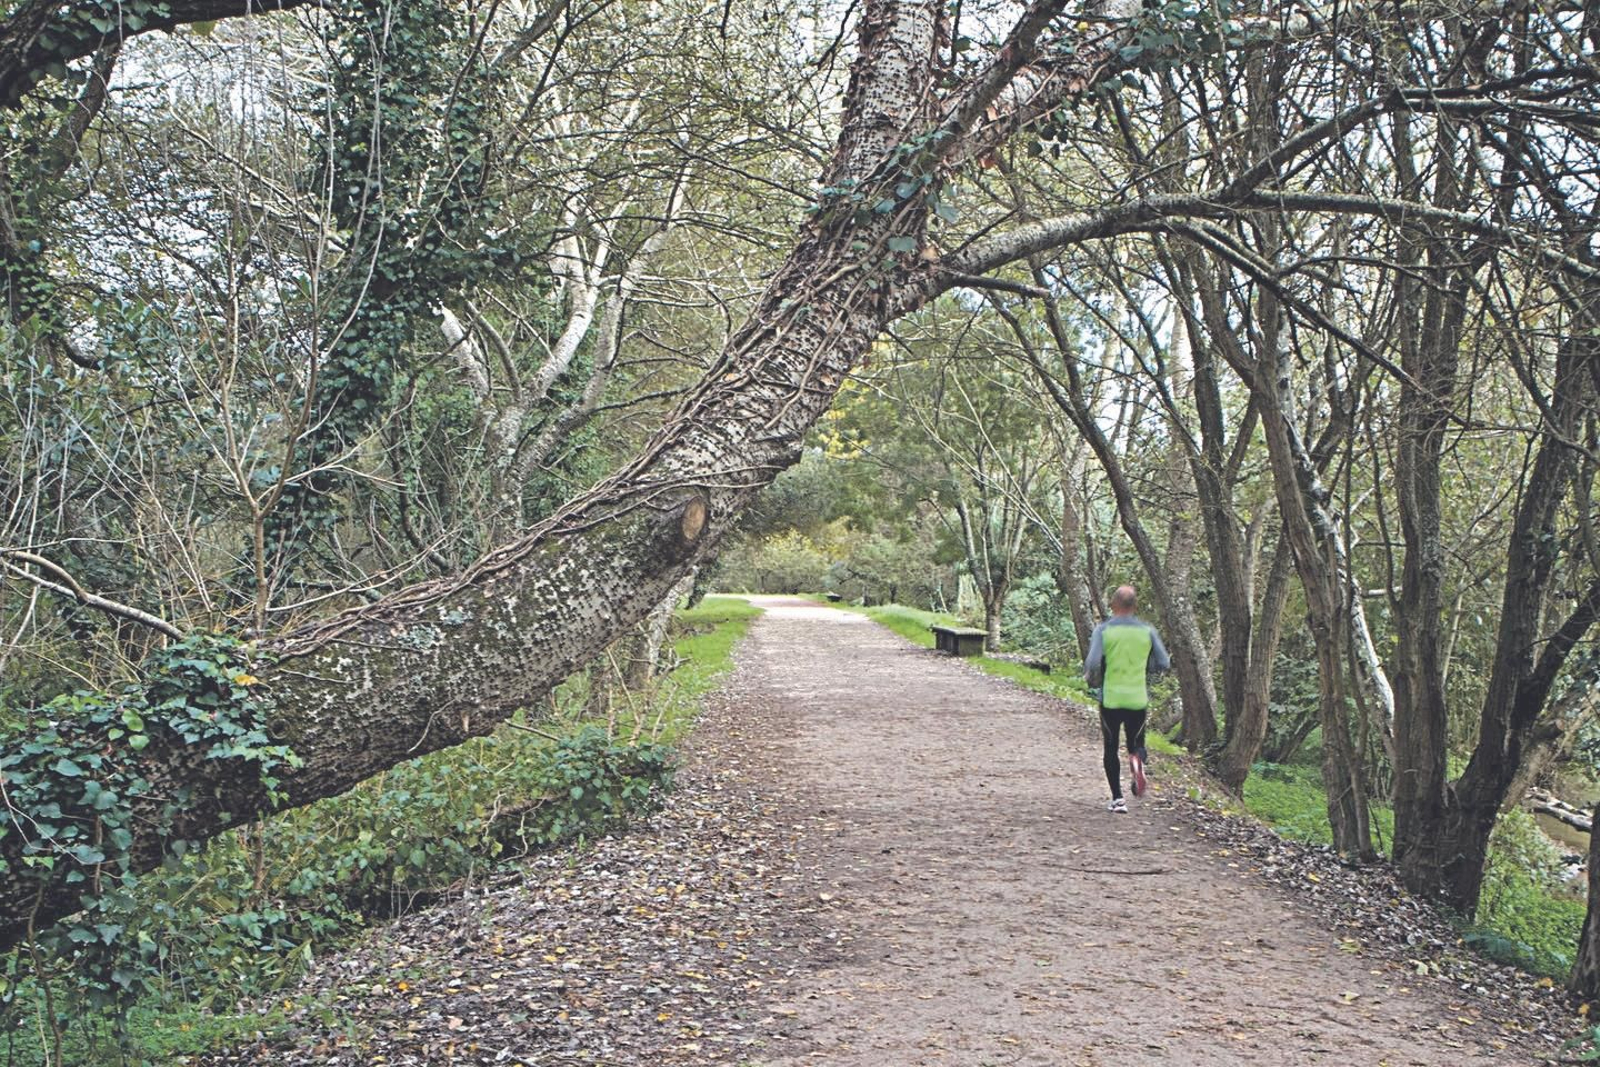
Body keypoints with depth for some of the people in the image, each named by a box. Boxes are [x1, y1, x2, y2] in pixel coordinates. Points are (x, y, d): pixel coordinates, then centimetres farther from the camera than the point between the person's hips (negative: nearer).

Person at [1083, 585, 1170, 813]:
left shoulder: (1103, 630, -6)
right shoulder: (1147, 630, 0)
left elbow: (1092, 663, -15)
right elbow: (1164, 664, 1)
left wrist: (1091, 680, 6)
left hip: (1110, 698, -1)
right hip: (1138, 699, 1)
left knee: (1111, 749, 11)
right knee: (1136, 743, 17)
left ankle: (1117, 799, 7)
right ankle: (1137, 759, -19)